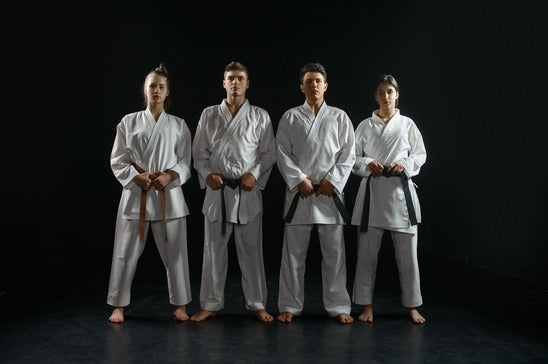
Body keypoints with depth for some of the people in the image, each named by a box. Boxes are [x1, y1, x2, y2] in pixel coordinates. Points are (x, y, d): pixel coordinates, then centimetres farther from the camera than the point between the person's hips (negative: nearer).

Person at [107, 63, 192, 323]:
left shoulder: (178, 125, 8)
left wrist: (169, 176, -14)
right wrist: (137, 176, -14)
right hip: (135, 193, 0)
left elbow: (185, 163, 5)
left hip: (168, 194, 0)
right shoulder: (129, 122, 6)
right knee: (126, 252, 3)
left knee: (175, 251, 4)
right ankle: (118, 305, 18)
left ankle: (180, 304, 18)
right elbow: (117, 161, 3)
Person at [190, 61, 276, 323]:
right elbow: (199, 152, 9)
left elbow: (269, 153, 4)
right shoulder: (209, 115, 9)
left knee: (251, 250, 4)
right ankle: (211, 304, 19)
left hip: (248, 190, -1)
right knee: (214, 249, 7)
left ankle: (257, 304, 16)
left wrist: (255, 174, -11)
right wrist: (207, 174, -8)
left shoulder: (260, 116, 6)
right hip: (217, 189, 1)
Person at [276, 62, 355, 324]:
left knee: (334, 251, 4)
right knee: (294, 251, 4)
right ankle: (290, 306, 15)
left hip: (330, 192, 0)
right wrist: (300, 181, -10)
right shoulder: (290, 118, 7)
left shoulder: (339, 117, 8)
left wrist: (331, 181, -8)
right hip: (298, 191, 0)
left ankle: (338, 306, 15)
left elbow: (348, 155, 3)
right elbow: (283, 153, 1)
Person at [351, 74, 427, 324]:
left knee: (407, 252, 4)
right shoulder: (365, 125, 6)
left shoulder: (407, 124, 6)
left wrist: (405, 165, -10)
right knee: (367, 251, 4)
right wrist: (367, 165, -13)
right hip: (372, 190, 0)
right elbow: (353, 157, 7)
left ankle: (412, 306, 18)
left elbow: (420, 155, 8)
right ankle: (367, 305, 17)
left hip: (400, 191, 0)